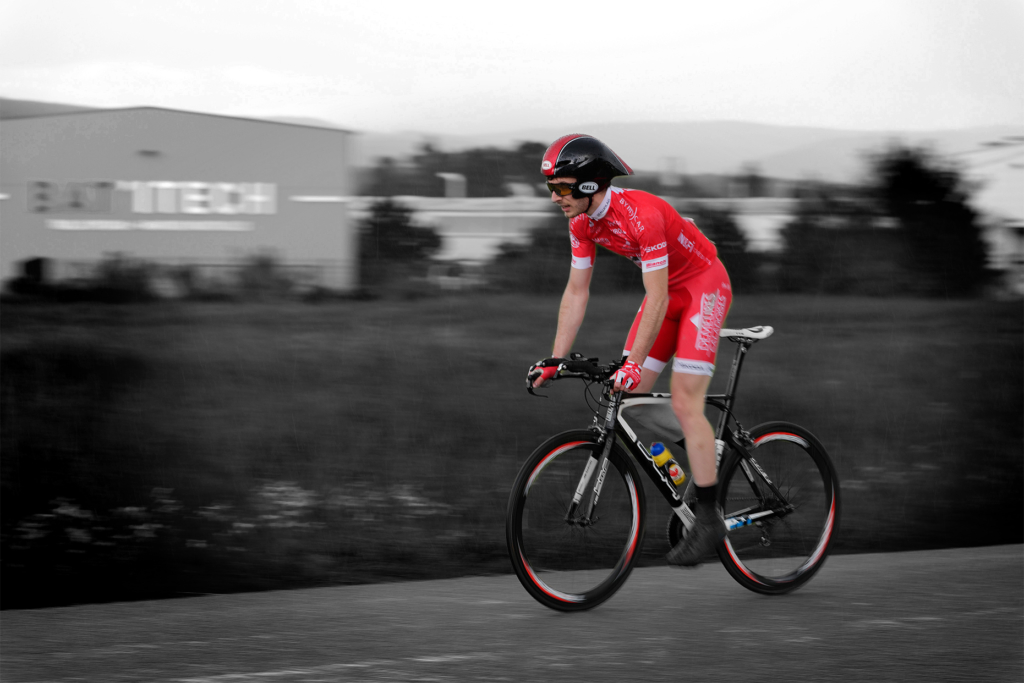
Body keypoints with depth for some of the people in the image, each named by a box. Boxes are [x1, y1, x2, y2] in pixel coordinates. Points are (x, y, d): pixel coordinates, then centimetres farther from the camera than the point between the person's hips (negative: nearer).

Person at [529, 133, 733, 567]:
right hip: (669, 291, 8)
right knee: (629, 398, 0)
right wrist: (554, 363, -6)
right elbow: (576, 294, -1)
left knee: (684, 404, -15)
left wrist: (633, 364, -35)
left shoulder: (643, 215, -32)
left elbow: (657, 300, -32)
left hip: (704, 286, -8)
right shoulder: (583, 223, -8)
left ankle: (708, 518, -10)